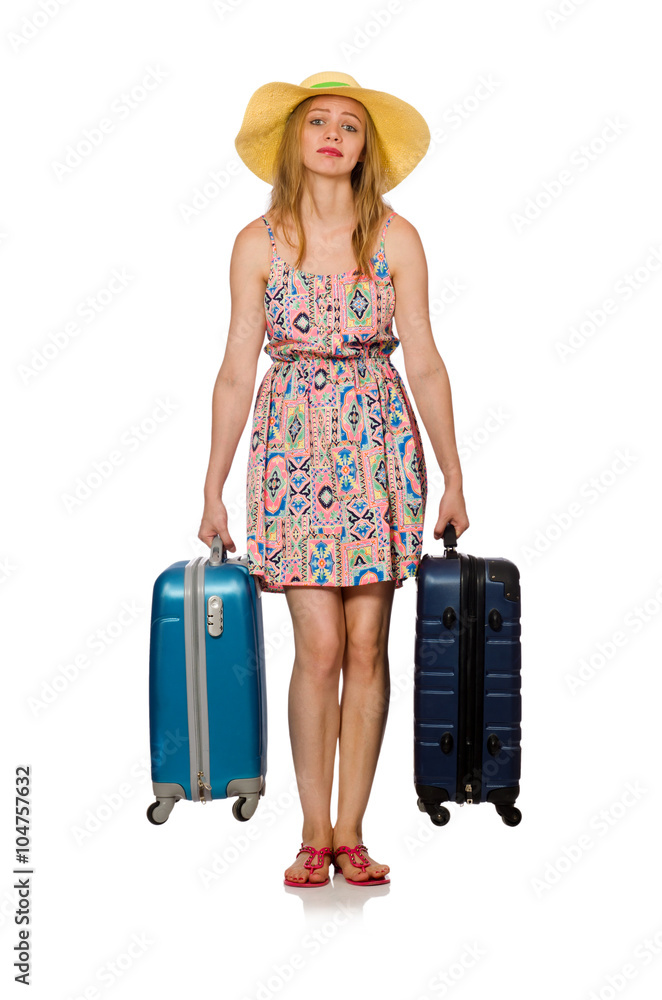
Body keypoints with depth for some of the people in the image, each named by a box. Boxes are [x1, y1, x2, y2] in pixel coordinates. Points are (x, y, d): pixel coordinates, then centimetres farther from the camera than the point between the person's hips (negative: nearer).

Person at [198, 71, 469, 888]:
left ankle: (350, 832, 12)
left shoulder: (395, 239, 3)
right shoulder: (259, 243, 2)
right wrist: (213, 488, 3)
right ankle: (315, 834, 7)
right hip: (293, 445, -1)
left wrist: (452, 477, 4)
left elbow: (424, 364, 4)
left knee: (368, 645, 0)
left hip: (379, 445, 1)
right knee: (320, 646, -6)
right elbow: (237, 372, 3)